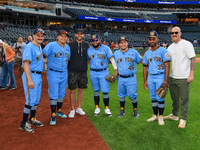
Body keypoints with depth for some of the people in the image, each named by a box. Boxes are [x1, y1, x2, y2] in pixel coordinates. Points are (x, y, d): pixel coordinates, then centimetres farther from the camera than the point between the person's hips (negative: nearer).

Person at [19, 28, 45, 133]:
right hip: (31, 75, -10)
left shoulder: (39, 47, 14)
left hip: (38, 76, 10)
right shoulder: (29, 47, -15)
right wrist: (29, 80, -28)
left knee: (37, 99, 16)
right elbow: (26, 63, -22)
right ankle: (23, 124, 5)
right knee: (31, 100, -7)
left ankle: (32, 119, 31)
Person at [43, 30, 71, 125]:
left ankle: (59, 111, 31)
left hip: (64, 74, 6)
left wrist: (67, 70, 13)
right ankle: (53, 115, 8)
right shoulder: (51, 45, -10)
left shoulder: (68, 47, 9)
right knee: (54, 95, -2)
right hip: (53, 74, -6)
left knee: (62, 94, 15)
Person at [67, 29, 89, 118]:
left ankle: (79, 108, 26)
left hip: (83, 71, 3)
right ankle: (72, 110, 12)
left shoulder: (86, 45, 8)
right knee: (72, 91, -1)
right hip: (72, 71, -3)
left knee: (81, 90, 11)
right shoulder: (70, 44, 0)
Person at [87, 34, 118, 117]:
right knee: (96, 91, 10)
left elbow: (111, 58, -2)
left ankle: (107, 109, 8)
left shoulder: (105, 48, 0)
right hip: (93, 73, 3)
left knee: (105, 91, -3)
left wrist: (116, 70, -9)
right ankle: (97, 108, 20)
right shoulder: (89, 50, 8)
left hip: (103, 73, -2)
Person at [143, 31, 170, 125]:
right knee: (153, 98, 11)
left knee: (160, 98, -3)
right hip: (150, 78, 5)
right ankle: (155, 115, 24)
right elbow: (145, 68, 14)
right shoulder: (147, 53, 11)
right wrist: (145, 81, 11)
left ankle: (161, 116, 13)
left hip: (160, 77, -5)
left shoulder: (163, 51, -5)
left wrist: (165, 80, -18)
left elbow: (167, 66, -11)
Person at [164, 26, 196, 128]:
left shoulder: (186, 44, -7)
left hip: (184, 78, -6)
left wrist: (191, 74, -18)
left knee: (184, 99, 2)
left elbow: (193, 59, -12)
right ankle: (174, 115, 34)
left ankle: (183, 119, 14)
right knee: (174, 98, 18)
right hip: (172, 77, 7)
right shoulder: (170, 46, 14)